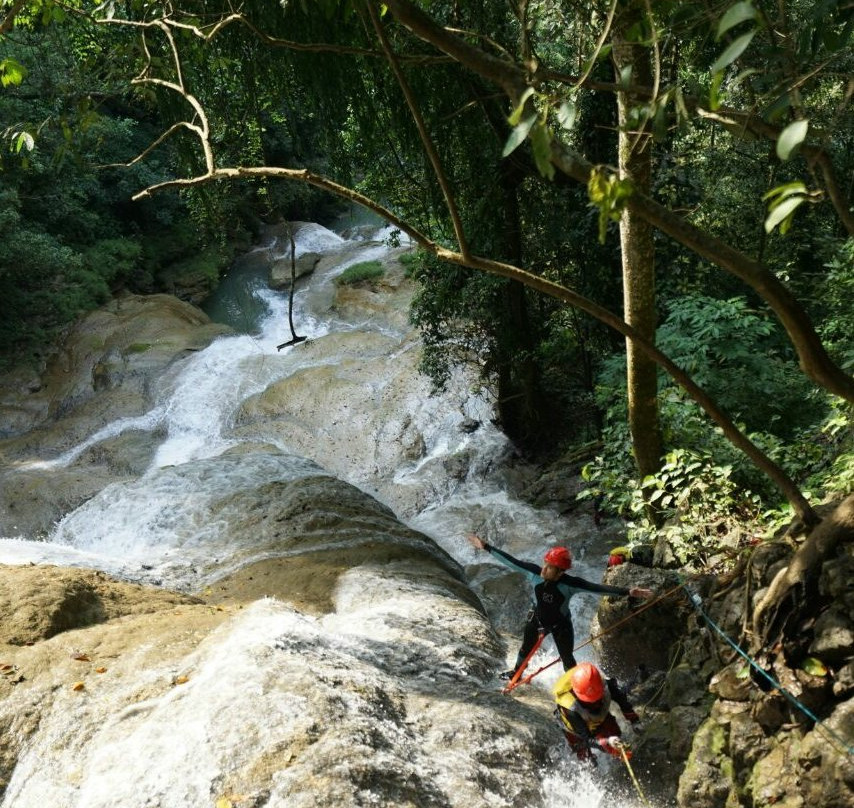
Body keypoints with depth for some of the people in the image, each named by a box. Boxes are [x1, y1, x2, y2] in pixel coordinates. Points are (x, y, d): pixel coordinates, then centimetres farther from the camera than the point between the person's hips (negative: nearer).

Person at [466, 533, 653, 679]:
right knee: (526, 649, 27)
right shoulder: (534, 572, -30)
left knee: (567, 658, 15)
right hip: (536, 619, 3)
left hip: (561, 626, -3)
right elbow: (511, 561, -23)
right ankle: (516, 672, 57)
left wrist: (627, 592, -48)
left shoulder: (570, 584, -35)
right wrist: (486, 547, -20)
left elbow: (598, 588, -39)